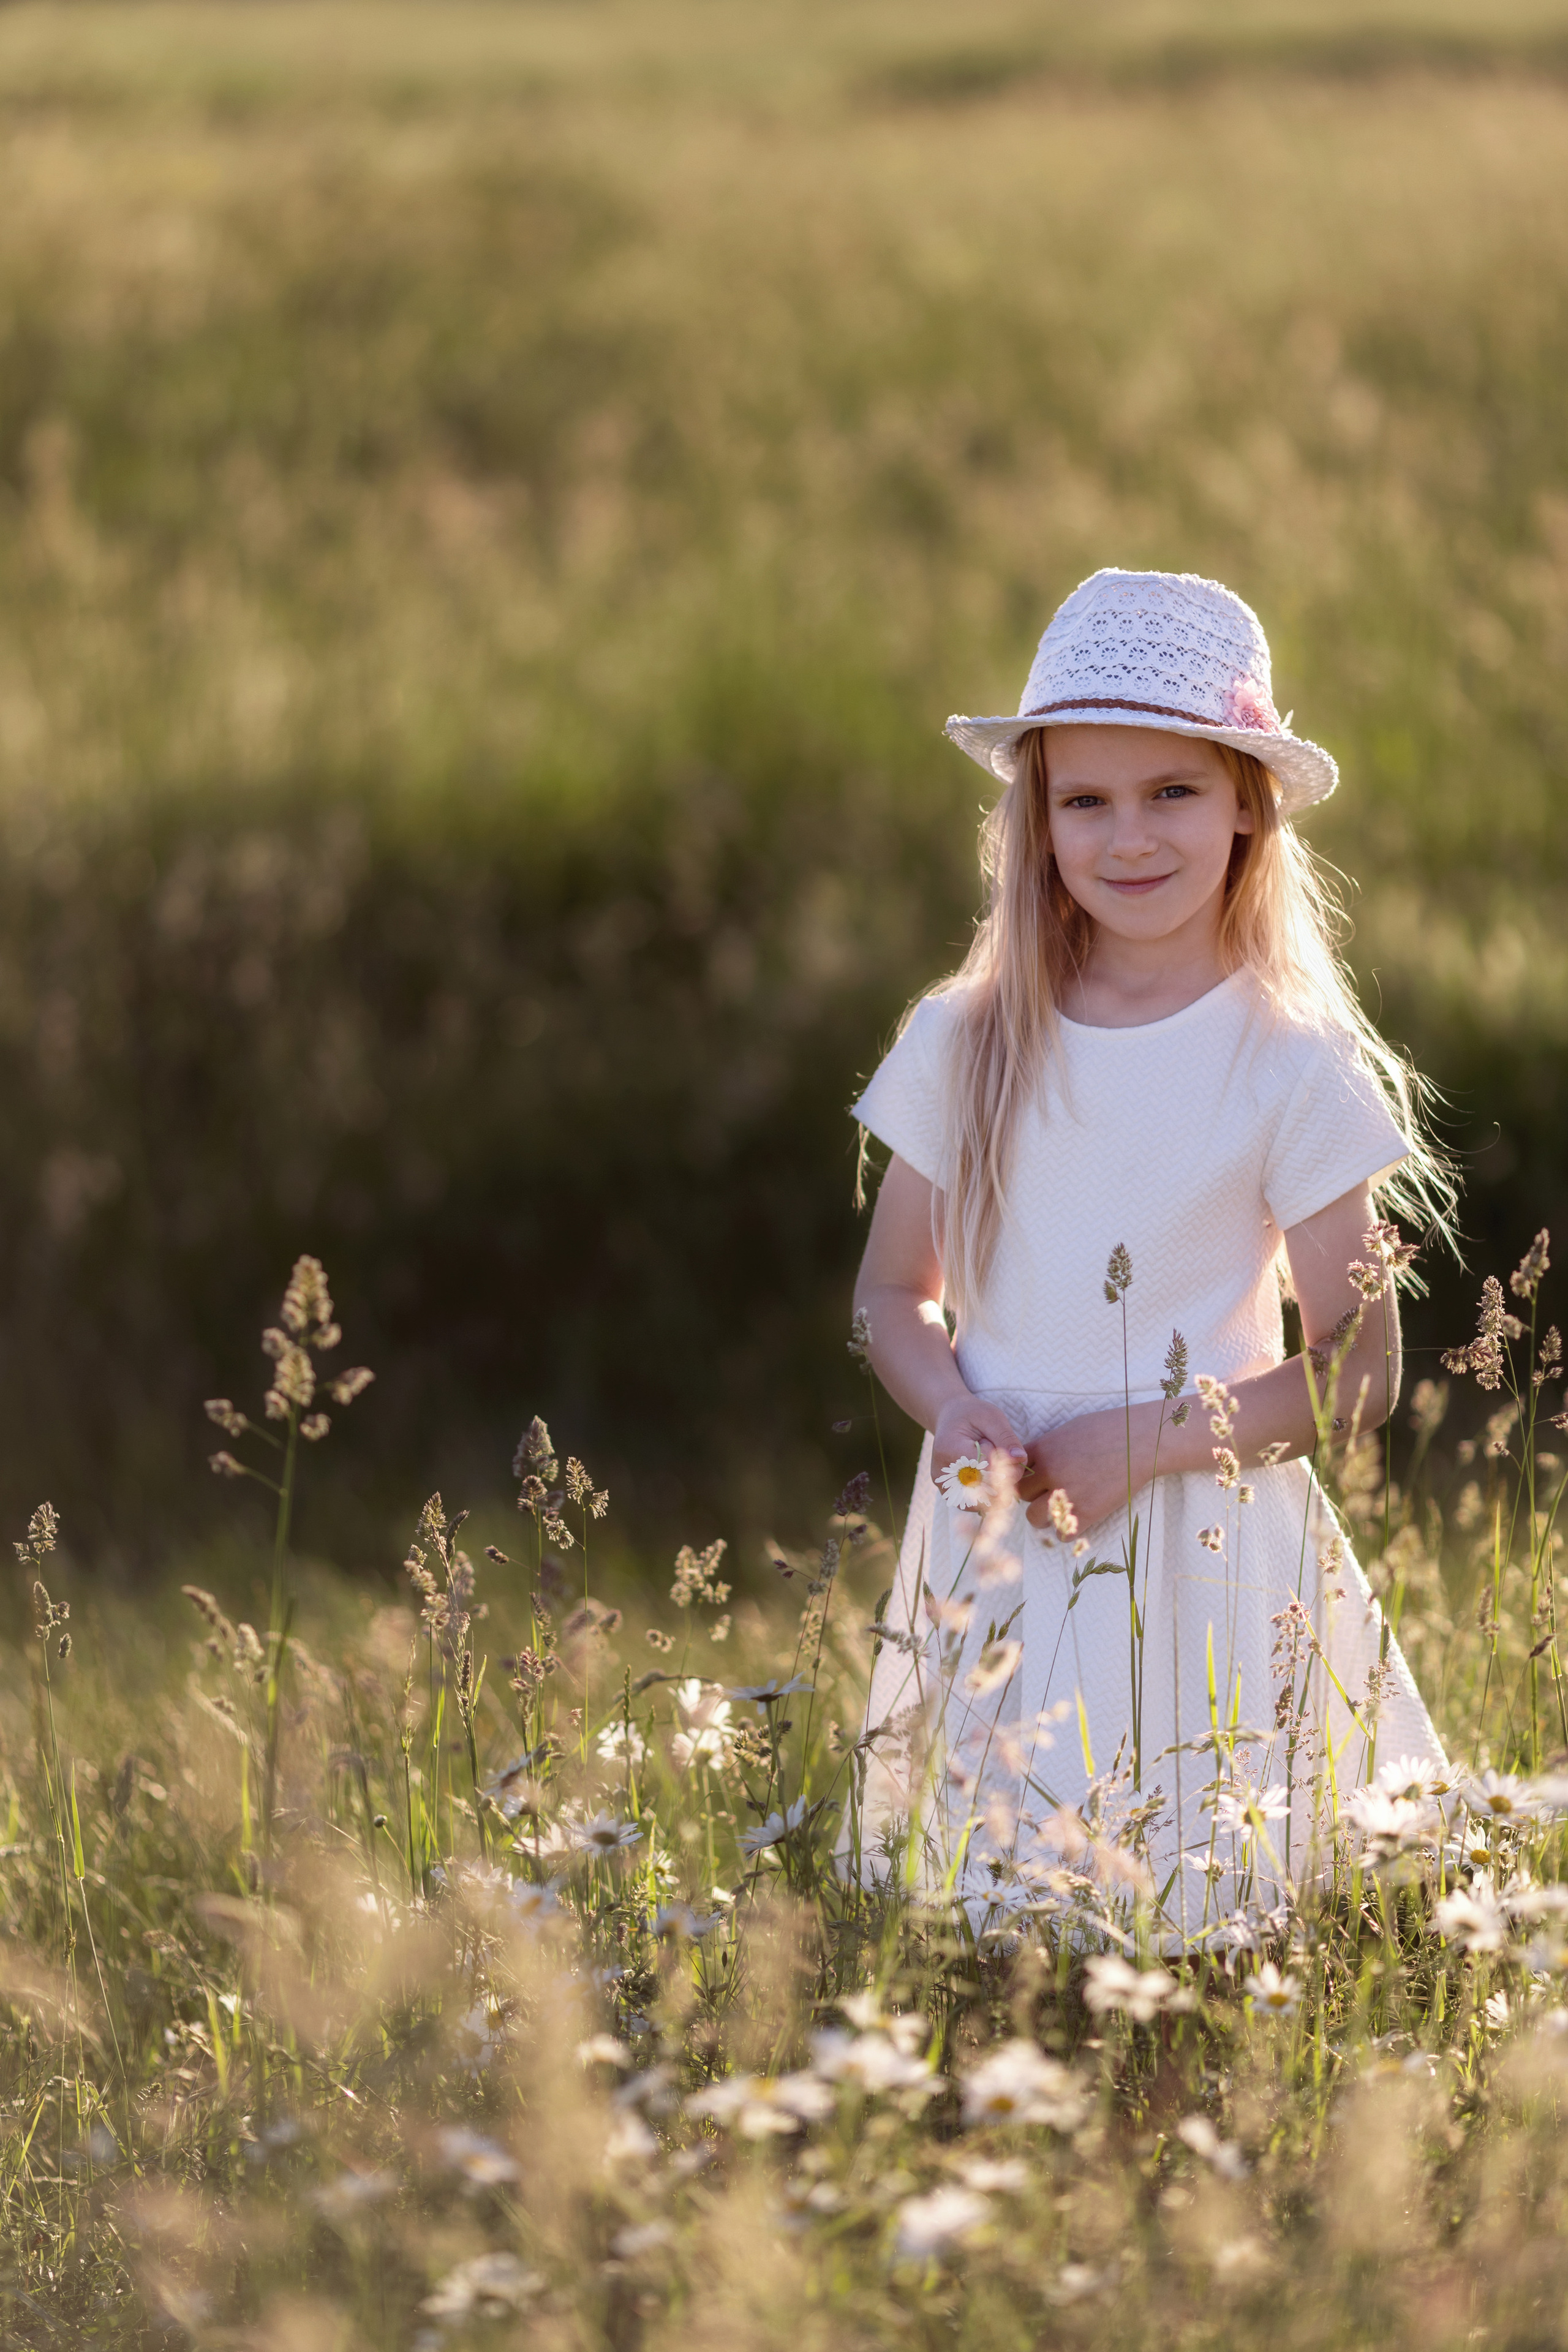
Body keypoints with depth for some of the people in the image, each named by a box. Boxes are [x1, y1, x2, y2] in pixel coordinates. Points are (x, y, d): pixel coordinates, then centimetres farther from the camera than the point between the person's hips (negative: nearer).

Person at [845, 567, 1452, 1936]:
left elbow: (1358, 1373, -4)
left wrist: (1141, 1443, -14)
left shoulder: (1291, 1068, -6)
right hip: (998, 1557, 3)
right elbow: (895, 1288, 13)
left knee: (1197, 1908, -4)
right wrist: (953, 1406, -8)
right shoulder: (965, 1047, 3)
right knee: (979, 1899, 2)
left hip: (1200, 1557, -3)